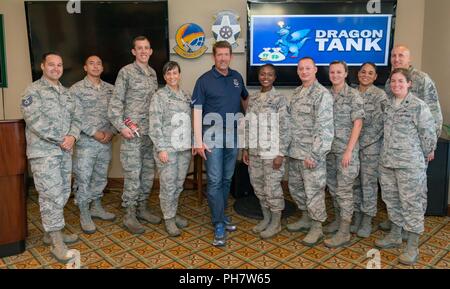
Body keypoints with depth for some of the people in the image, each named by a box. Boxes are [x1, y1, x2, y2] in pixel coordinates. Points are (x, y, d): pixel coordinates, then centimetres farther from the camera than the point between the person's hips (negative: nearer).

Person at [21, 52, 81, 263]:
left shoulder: (66, 92, 15)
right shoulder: (33, 91, -6)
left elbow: (76, 117, 11)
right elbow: (35, 121, -16)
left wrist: (72, 136, -9)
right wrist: (60, 140, -14)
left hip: (65, 151, 7)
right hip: (43, 152, -7)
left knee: (63, 193, 11)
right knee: (52, 195, -6)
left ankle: (51, 232, 26)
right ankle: (56, 242, 2)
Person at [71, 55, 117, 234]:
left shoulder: (110, 89, 10)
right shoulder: (77, 89, -3)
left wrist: (111, 132, -7)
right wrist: (94, 133, -16)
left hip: (106, 141, 4)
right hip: (86, 141, -4)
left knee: (101, 177, 15)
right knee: (83, 178, 0)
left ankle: (96, 208, 31)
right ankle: (84, 215, 12)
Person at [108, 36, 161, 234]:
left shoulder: (153, 73, 14)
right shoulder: (126, 72, -4)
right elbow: (115, 102, -7)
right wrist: (121, 126, -15)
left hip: (151, 132, 6)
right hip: (132, 131, -6)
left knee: (148, 171, 11)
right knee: (133, 173, -3)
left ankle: (142, 208, 25)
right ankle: (130, 215, 8)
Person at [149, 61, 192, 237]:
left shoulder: (186, 96, 11)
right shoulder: (159, 96, -5)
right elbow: (155, 125, -10)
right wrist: (161, 149, -16)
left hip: (185, 147, 5)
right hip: (167, 147, -5)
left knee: (179, 184, 12)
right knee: (168, 185, 1)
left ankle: (173, 213, 27)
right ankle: (169, 219, 14)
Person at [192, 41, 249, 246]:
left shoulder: (237, 77, 8)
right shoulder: (204, 80, -5)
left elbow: (245, 99, 24)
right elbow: (197, 111, -9)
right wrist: (198, 141, -16)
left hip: (233, 136, 5)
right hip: (213, 137, -4)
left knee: (227, 179, 13)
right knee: (214, 181, -5)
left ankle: (222, 216, 29)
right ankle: (219, 226, 2)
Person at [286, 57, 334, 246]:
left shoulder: (322, 94, -12)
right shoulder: (296, 93, 13)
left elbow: (324, 128, -18)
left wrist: (314, 154, -21)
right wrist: (289, 147, 15)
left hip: (312, 153, -8)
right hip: (295, 152, 8)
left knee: (313, 191, 1)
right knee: (295, 187, 17)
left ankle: (317, 228, 15)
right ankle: (306, 218, 35)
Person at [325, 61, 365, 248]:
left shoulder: (353, 95, -7)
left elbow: (358, 123, -11)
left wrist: (349, 150, -16)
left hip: (346, 149, -6)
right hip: (329, 149, 6)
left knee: (344, 190, -4)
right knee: (333, 186, 14)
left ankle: (344, 232, 2)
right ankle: (338, 219, 31)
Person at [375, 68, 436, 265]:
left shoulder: (419, 106, -9)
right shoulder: (388, 105, 9)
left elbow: (429, 134, -6)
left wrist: (422, 156, 3)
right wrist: (387, 153, 14)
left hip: (409, 163, -6)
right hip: (387, 161, 6)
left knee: (410, 202, 0)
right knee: (391, 199, 15)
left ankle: (412, 247, 10)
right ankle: (395, 236, 32)